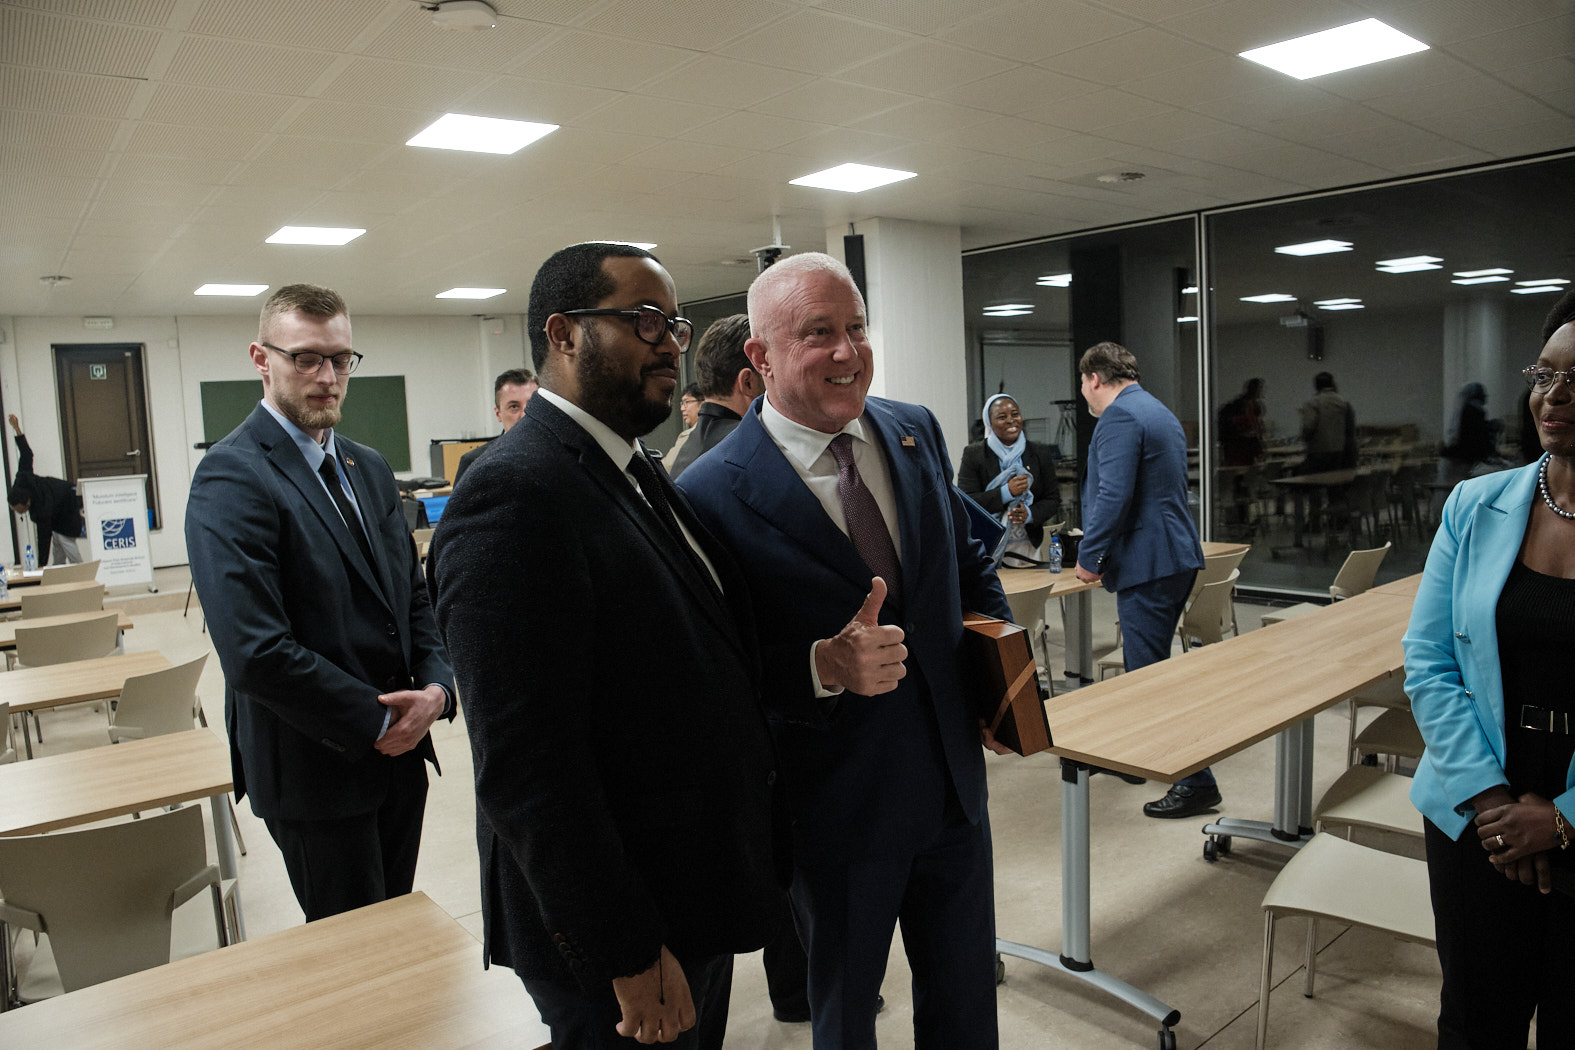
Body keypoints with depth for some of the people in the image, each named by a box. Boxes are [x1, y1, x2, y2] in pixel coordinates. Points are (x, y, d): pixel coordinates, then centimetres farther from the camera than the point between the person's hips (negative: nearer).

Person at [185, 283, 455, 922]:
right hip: (317, 770, -7)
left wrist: (436, 687, -4)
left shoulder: (369, 468, 10)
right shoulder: (231, 477, -16)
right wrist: (376, 722, -17)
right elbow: (254, 651, -24)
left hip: (399, 752, 7)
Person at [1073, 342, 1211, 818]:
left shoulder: (1119, 417, -14)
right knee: (1143, 665, 21)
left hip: (1147, 562, -11)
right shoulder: (1161, 413, 19)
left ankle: (1197, 782, -1)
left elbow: (1112, 496, -23)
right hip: (1176, 554, 11)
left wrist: (1088, 557, -13)